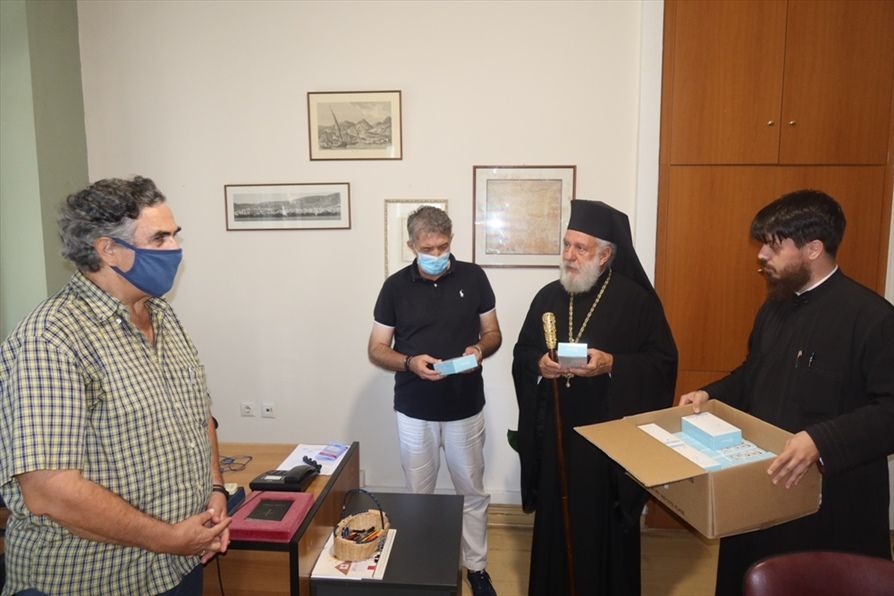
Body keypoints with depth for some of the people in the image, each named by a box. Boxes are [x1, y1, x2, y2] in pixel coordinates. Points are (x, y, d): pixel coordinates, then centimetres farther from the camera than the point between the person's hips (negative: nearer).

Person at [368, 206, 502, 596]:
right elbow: (377, 350, -2)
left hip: (466, 408, 1)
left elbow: (493, 334, 4)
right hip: (415, 411, 0)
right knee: (418, 495, 14)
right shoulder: (396, 286, -5)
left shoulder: (473, 278, -4)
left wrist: (480, 349, -19)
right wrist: (409, 363, -22)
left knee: (472, 493, 14)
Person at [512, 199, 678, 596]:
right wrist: (538, 364, -10)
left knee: (604, 527, 8)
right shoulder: (548, 297, 5)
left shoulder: (637, 300, -7)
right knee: (556, 523, 13)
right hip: (555, 435, 4)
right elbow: (521, 354, 12)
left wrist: (612, 364, -21)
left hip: (610, 436, -3)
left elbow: (663, 363, -7)